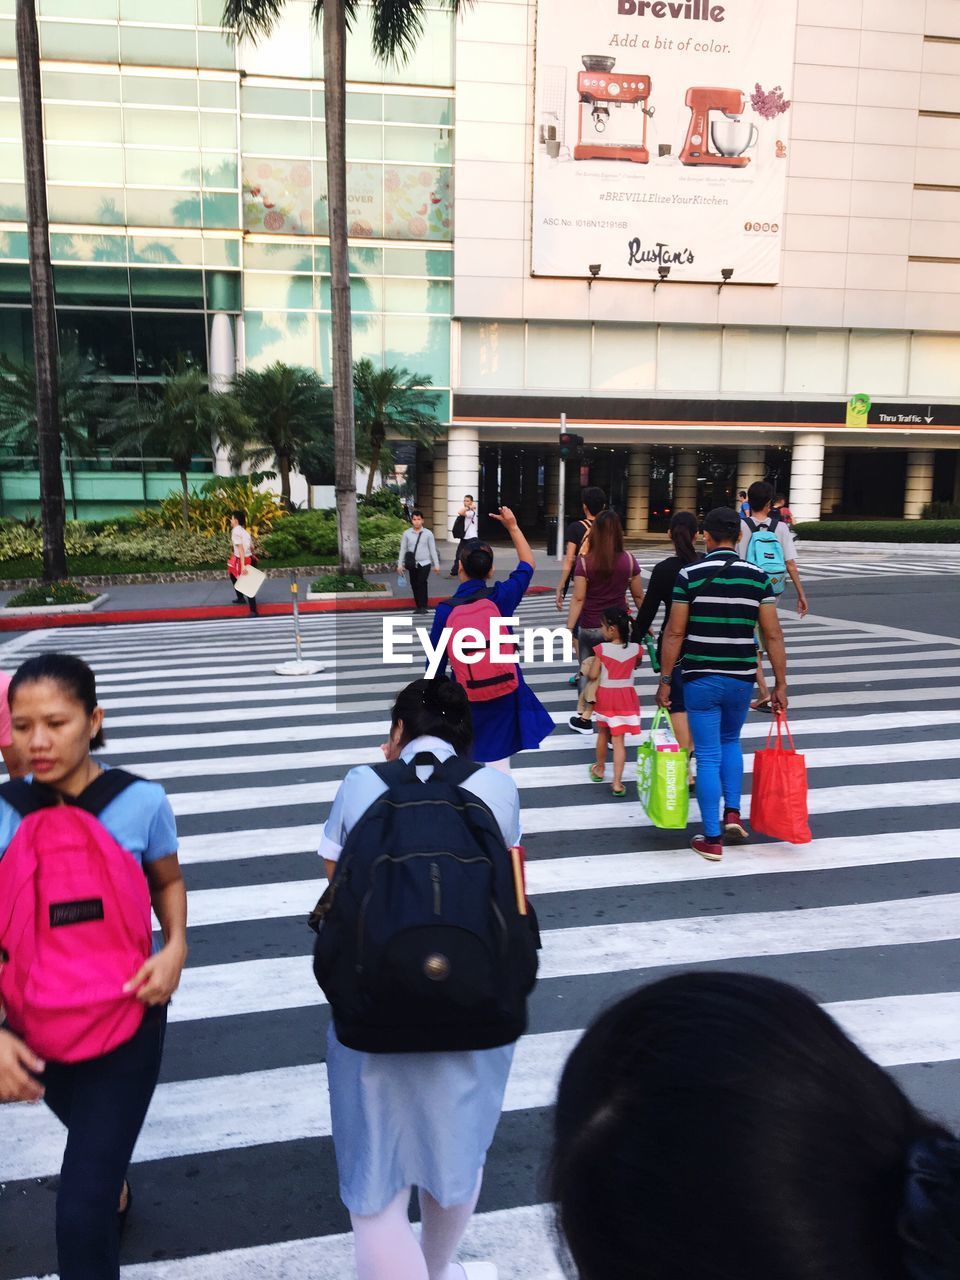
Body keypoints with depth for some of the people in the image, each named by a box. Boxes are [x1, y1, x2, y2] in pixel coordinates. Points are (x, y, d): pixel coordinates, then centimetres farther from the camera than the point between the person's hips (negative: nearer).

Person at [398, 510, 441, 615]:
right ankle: (418, 606, 19)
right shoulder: (407, 533, 2)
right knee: (414, 585, 7)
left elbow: (433, 550, 3)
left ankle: (423, 606, 1)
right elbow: (403, 549, 4)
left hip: (424, 563, -2)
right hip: (412, 564, 2)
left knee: (422, 584, -8)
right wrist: (400, 564, 1)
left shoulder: (428, 533, 0)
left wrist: (436, 564, 2)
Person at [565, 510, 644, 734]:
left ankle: (584, 719, 29)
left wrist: (569, 628, -8)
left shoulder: (584, 562, -10)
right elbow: (638, 596, 4)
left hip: (590, 628, -1)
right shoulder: (629, 560, -4)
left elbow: (578, 599, -13)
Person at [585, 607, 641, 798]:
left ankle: (599, 769, 41)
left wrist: (589, 667, 8)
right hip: (625, 698, 1)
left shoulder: (602, 649, -17)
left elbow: (592, 676, -12)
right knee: (618, 740, 3)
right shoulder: (635, 649, -8)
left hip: (605, 696, -1)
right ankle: (617, 783, -1)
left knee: (603, 733, 22)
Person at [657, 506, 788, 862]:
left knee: (708, 756, 5)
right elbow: (773, 635, -1)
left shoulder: (690, 576, -8)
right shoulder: (758, 577, -1)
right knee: (730, 741, 27)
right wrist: (780, 683, 6)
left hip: (700, 678, -3)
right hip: (741, 678, 3)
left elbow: (674, 633, -7)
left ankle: (712, 839, 10)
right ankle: (732, 813, 18)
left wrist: (665, 680, 1)